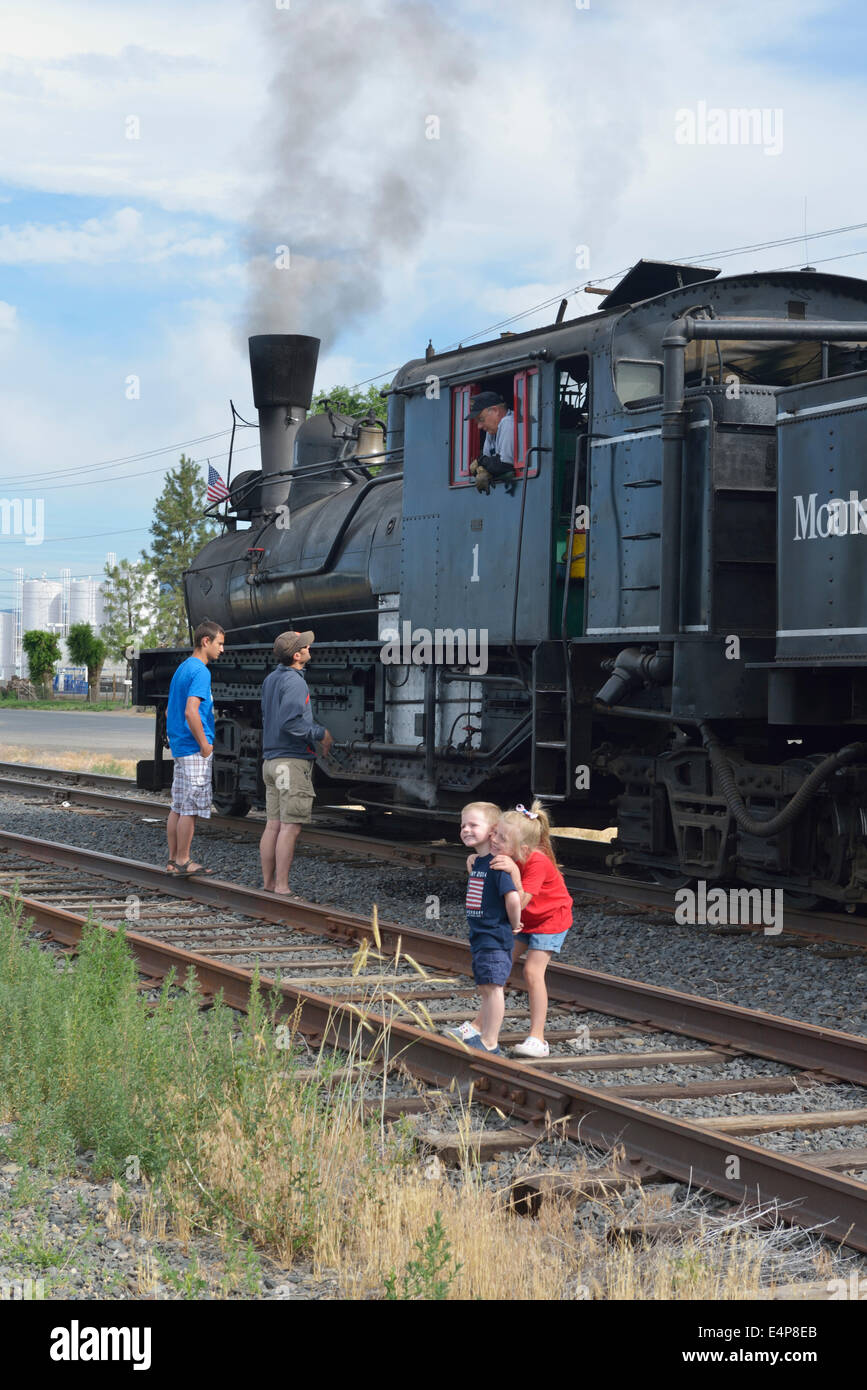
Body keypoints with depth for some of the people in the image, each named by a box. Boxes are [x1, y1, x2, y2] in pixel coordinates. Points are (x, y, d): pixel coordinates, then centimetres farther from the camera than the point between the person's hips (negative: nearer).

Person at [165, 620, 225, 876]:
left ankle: (173, 860, 15)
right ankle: (182, 861, -1)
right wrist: (205, 745, -16)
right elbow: (191, 712, -23)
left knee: (178, 807, 11)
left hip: (180, 747, 10)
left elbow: (169, 711, 22)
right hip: (195, 750, -10)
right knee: (190, 808, -4)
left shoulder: (182, 668, 17)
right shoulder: (200, 671, -14)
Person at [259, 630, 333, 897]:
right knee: (290, 827, -7)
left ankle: (268, 884, 13)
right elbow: (290, 722, -23)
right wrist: (320, 734, -9)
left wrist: (315, 730, 20)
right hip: (293, 761, -9)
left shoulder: (270, 679, 16)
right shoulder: (294, 682, -14)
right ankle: (282, 887, -9)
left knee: (272, 825, 10)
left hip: (271, 761, 9)